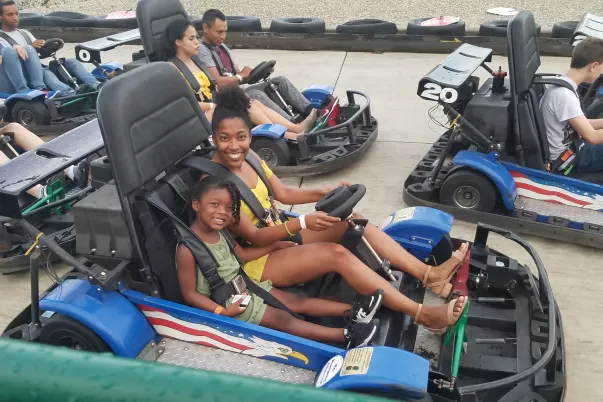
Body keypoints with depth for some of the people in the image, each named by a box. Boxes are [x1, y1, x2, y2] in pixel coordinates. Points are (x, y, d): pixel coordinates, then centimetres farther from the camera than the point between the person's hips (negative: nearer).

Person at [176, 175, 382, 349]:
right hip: (226, 301, -8)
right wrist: (222, 312, -27)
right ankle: (346, 336, -20)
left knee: (297, 301, 0)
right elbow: (190, 294, -20)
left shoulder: (219, 231, -1)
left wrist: (275, 246, 13)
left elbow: (241, 254, 15)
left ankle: (353, 312, -2)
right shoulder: (187, 249, -26)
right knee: (281, 318, -15)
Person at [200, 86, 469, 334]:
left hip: (278, 234, 8)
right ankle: (423, 315, -27)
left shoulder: (249, 157, 0)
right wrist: (302, 223, -34)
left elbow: (283, 193, 8)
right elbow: (253, 236, -23)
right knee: (337, 254, -28)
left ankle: (429, 275, -12)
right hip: (256, 259, -8)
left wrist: (324, 193, -7)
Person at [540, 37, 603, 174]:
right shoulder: (564, 94, -26)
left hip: (570, 146, 10)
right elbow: (592, 137, -24)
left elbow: (582, 124, 13)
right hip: (565, 159, -10)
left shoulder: (564, 84, 3)